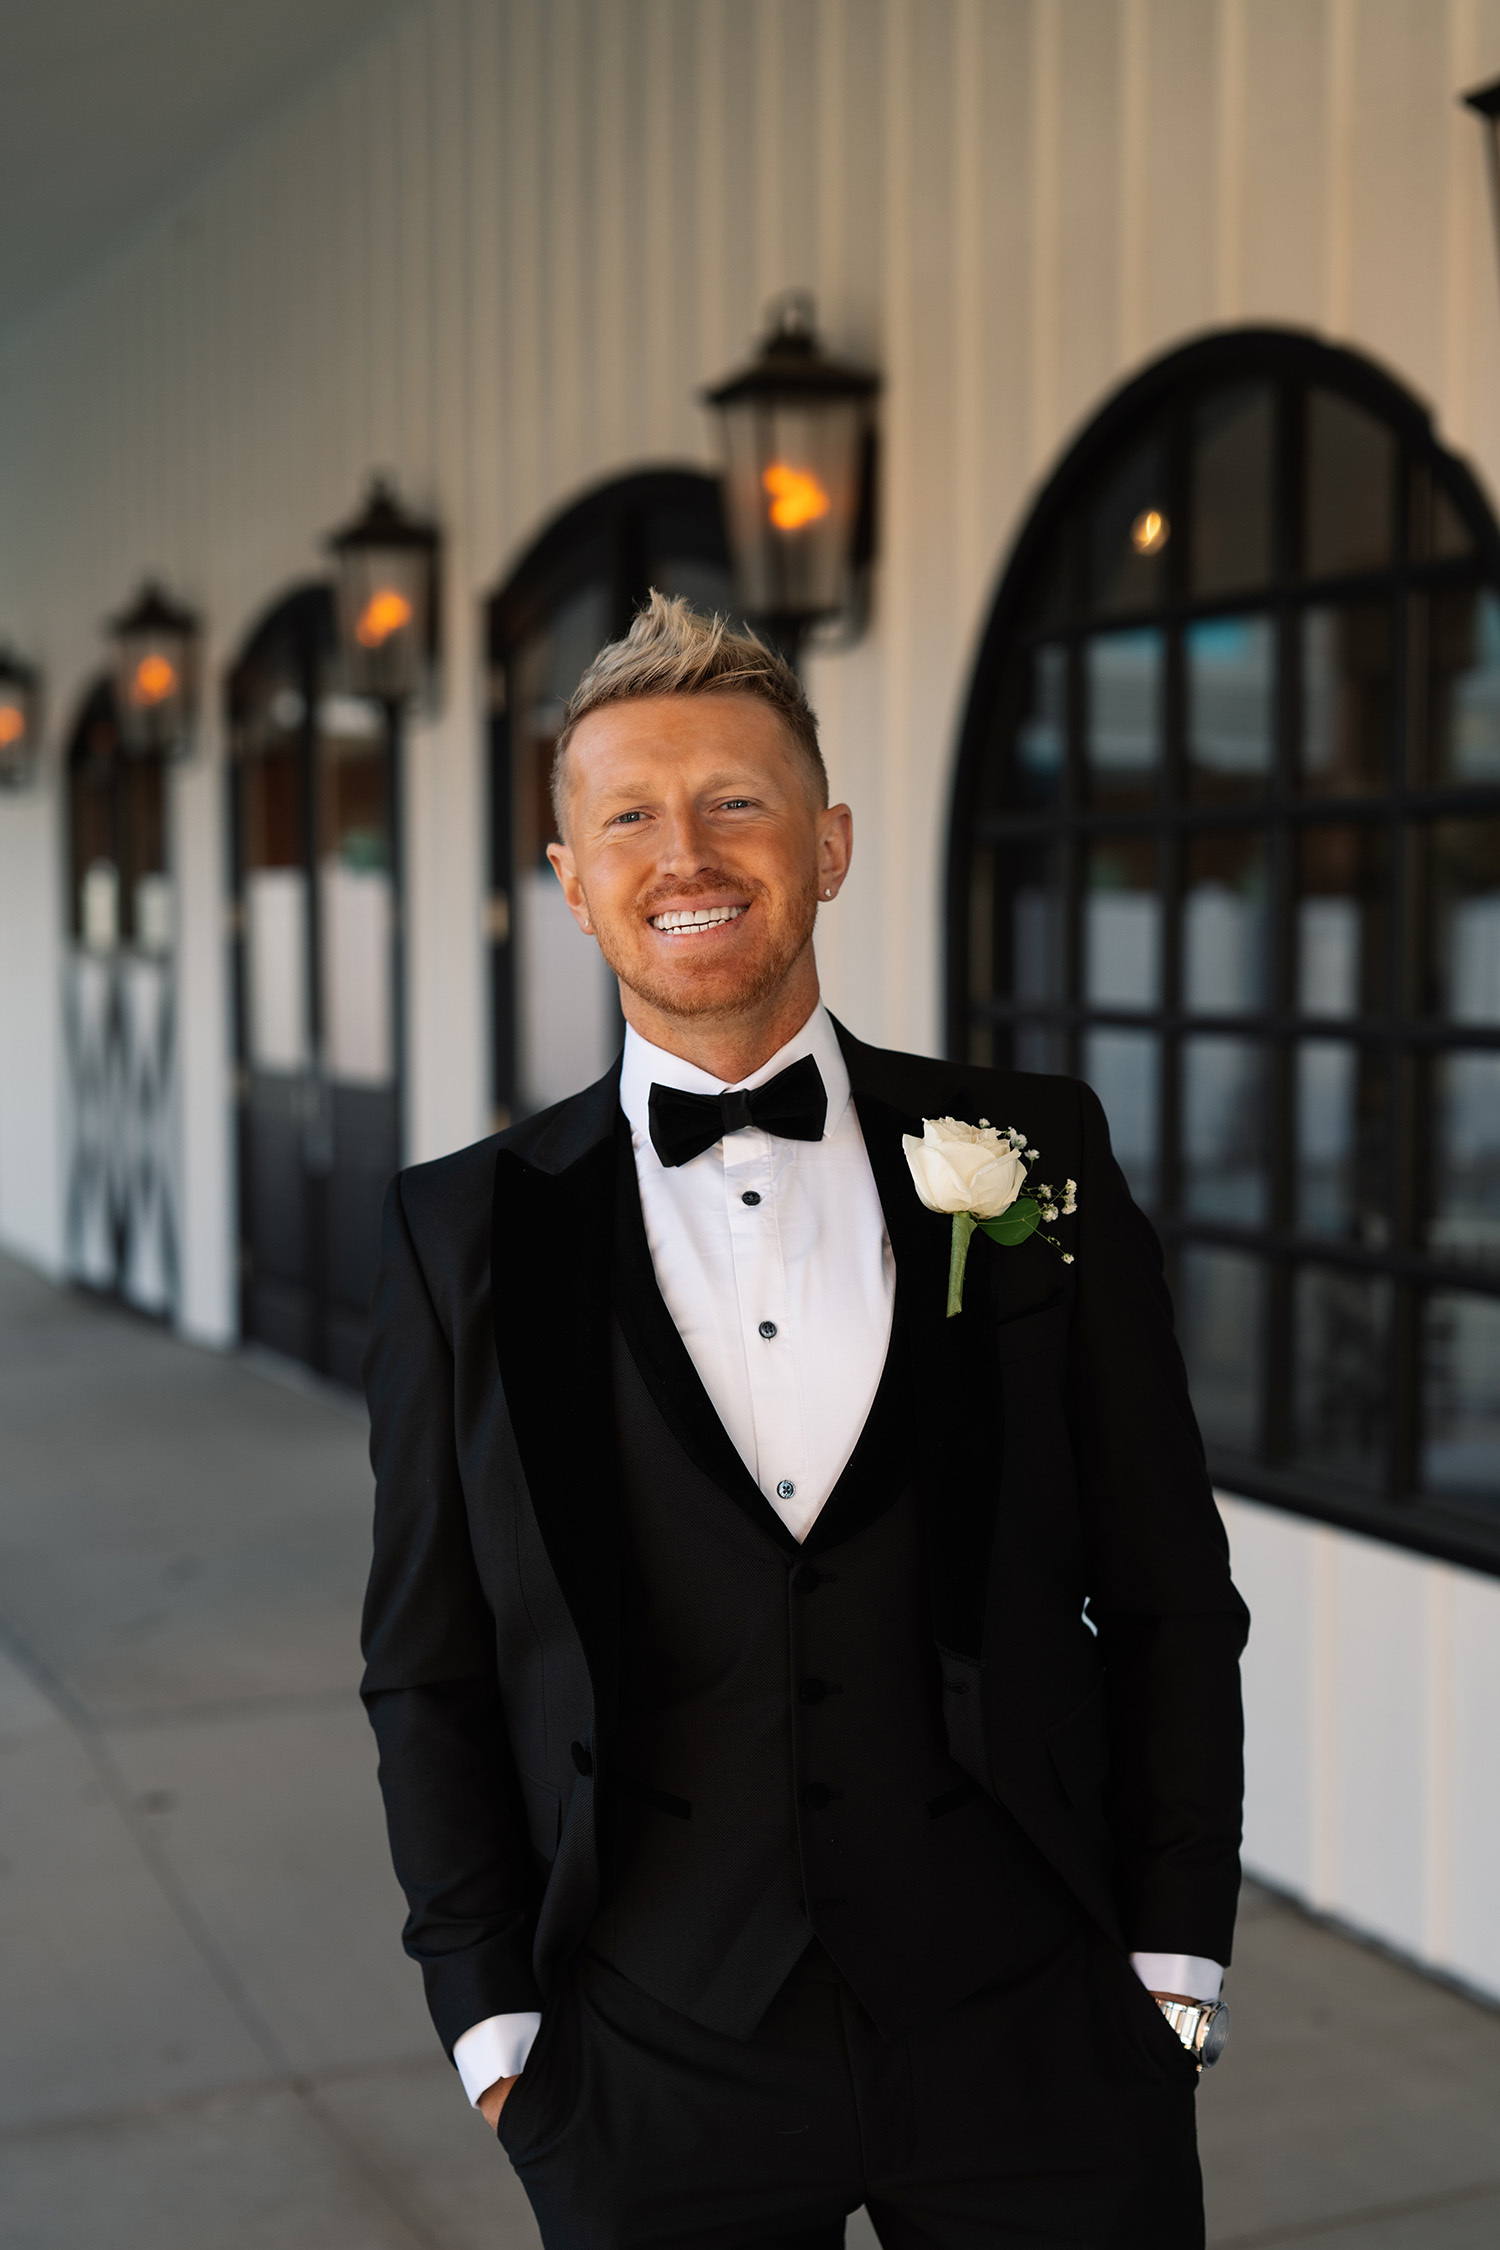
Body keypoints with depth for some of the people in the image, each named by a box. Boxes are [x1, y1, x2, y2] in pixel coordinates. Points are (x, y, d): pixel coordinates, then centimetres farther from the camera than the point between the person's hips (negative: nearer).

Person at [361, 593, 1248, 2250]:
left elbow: (1168, 1593, 2)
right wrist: (491, 2016, 0)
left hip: (1041, 2049, 0)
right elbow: (430, 1663, 3)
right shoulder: (468, 1235, 0)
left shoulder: (1033, 1156, 0)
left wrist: (1172, 1957, -1)